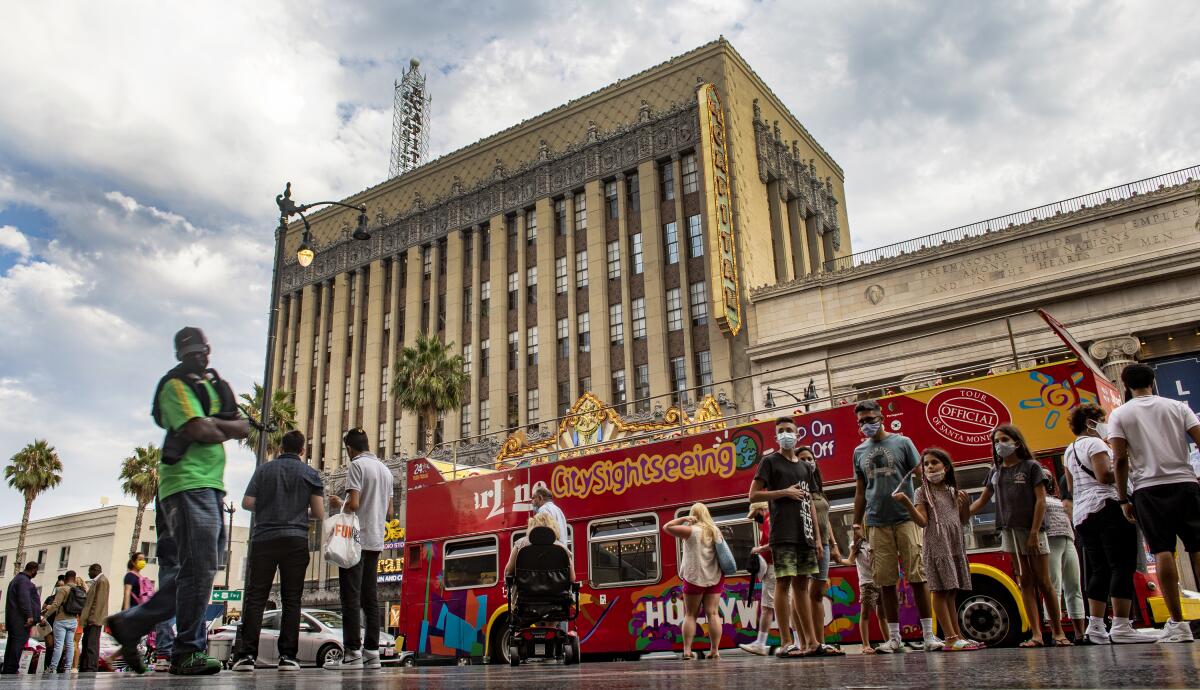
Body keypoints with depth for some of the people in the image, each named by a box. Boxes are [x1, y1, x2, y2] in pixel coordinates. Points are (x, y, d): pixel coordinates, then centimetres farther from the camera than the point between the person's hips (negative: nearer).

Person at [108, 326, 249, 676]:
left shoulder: (216, 385, 23)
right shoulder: (176, 385, -2)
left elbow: (243, 427, 11)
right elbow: (199, 431, -17)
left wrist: (212, 423, -6)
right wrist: (224, 432, 3)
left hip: (211, 486, 9)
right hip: (189, 483, -9)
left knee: (194, 570, 10)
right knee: (199, 568, -12)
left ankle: (130, 624, 19)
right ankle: (188, 652, -6)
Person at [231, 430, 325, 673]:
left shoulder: (264, 470, 8)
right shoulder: (311, 474, 5)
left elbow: (247, 503, 3)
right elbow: (319, 513, 1)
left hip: (263, 539, 1)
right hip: (295, 540, -1)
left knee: (255, 597, 3)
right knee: (291, 599, 3)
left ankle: (247, 655, -4)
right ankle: (287, 656, 0)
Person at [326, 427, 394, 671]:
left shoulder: (357, 465, -7)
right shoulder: (385, 470, 17)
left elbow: (353, 504, -17)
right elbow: (389, 513, 18)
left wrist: (337, 504, 2)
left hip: (356, 539, -8)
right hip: (376, 541, 8)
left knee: (351, 596, -6)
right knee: (369, 596, 8)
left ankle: (352, 653, -9)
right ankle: (372, 652, 7)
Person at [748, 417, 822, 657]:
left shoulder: (805, 467, 20)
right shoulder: (769, 462, 3)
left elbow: (810, 503, 20)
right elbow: (753, 495, -3)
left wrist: (818, 536, 14)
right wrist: (785, 492, -9)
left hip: (805, 534, 6)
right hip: (783, 534, -6)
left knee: (801, 585, 7)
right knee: (784, 583, -8)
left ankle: (810, 642, 9)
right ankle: (786, 642, -7)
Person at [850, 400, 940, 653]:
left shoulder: (902, 442, 4)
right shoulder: (859, 452, 14)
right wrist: (857, 524, 13)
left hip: (906, 518, -3)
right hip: (877, 523, 3)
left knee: (917, 576, -4)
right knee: (886, 582, 4)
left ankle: (929, 634, 2)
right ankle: (893, 638, 10)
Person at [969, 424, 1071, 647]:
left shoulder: (1031, 467, 0)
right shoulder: (995, 472, 13)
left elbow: (1040, 501, -6)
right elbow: (982, 501, 17)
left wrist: (1034, 533, -14)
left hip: (1031, 530, -4)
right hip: (1010, 531, 4)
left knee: (1043, 582, -1)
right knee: (1025, 582, 3)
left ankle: (1058, 632, 9)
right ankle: (1036, 634, 3)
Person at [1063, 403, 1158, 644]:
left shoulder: (1069, 451, 22)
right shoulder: (1095, 443, -5)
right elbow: (1104, 475, -18)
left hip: (1082, 515, 9)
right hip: (1106, 507, -9)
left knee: (1099, 569, 8)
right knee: (1123, 564, -11)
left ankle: (1095, 626, 3)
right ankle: (1121, 627, -17)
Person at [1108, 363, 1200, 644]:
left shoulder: (1119, 414, 4)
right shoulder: (1177, 407, 10)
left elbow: (1121, 460, -4)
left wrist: (1123, 499, 2)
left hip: (1149, 488, -2)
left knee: (1162, 551, -3)